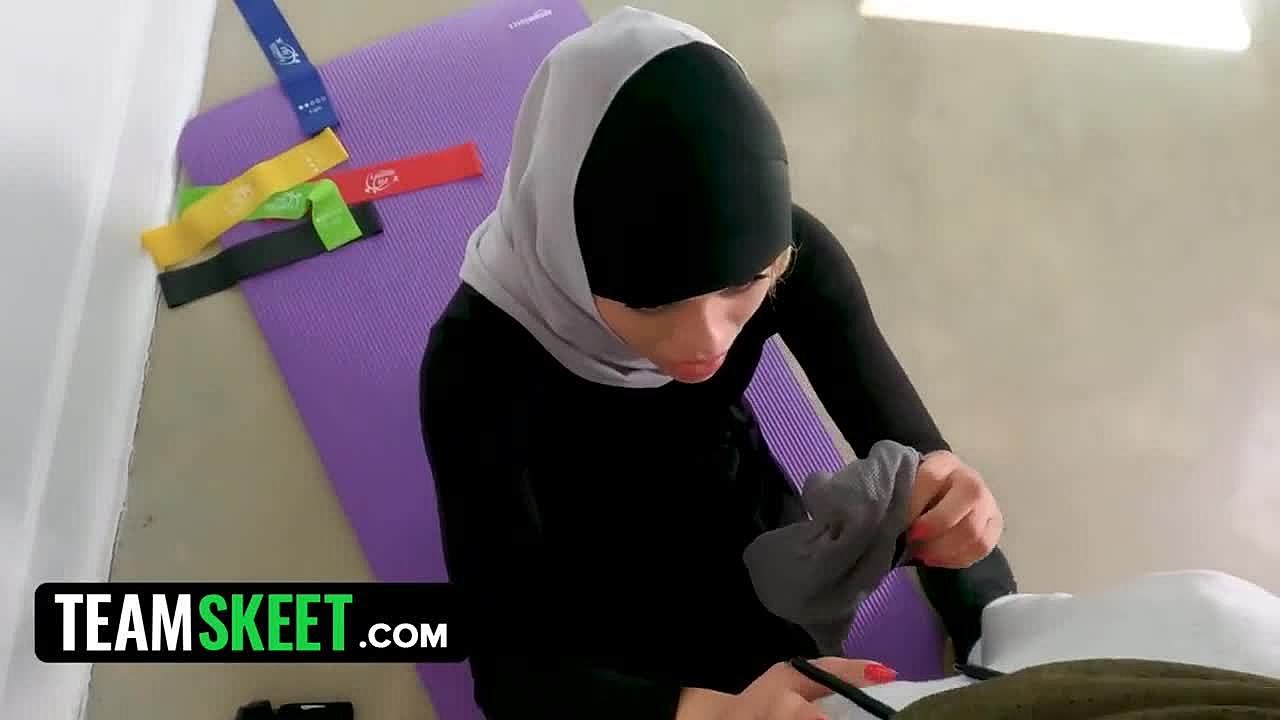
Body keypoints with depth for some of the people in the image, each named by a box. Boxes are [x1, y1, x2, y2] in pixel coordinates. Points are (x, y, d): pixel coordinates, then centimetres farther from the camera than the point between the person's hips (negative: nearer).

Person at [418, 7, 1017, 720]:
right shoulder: (477, 363, -36)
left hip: (756, 540, 4)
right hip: (607, 620, -2)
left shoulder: (793, 256, -27)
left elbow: (906, 445, -20)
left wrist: (942, 494, -45)